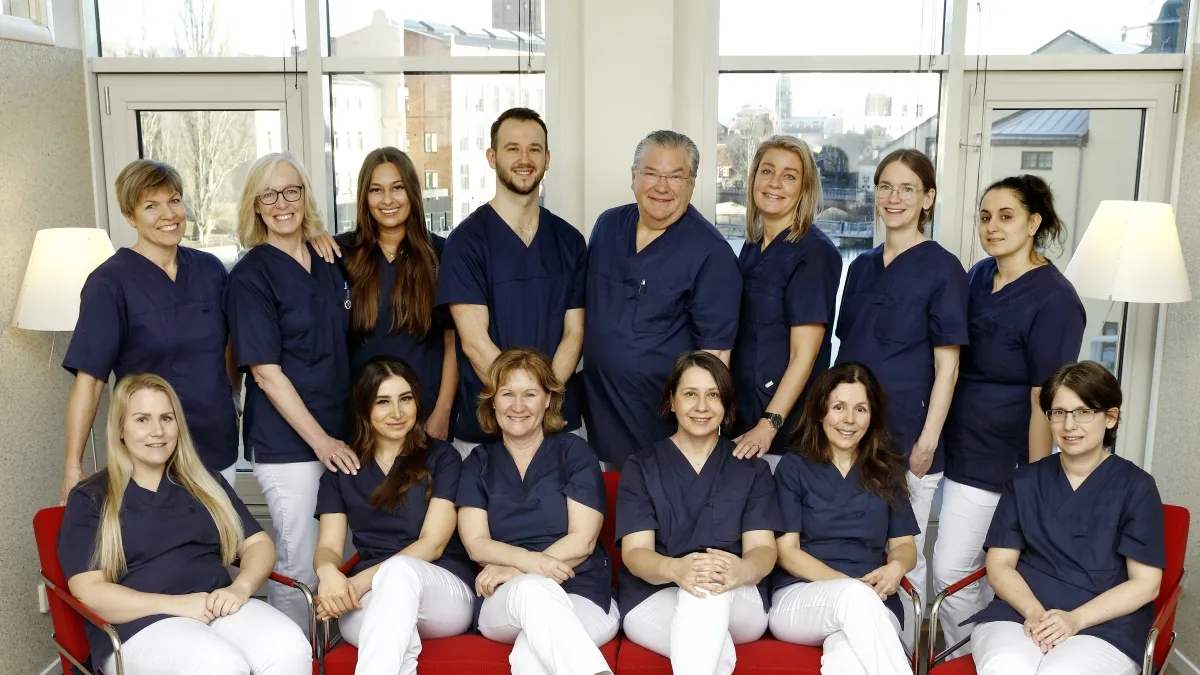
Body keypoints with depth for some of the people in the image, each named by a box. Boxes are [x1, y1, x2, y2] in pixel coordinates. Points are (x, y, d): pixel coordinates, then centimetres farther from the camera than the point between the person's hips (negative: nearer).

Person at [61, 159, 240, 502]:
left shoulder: (209, 269, 3)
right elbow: (88, 378, -14)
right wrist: (73, 468, -17)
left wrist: (233, 396, 11)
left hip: (219, 448, 5)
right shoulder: (110, 283, -10)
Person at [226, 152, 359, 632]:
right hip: (286, 443, -6)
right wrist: (320, 440, -16)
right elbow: (266, 373, -12)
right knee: (299, 569, 1)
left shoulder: (329, 263, 10)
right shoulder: (251, 275, -8)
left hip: (338, 436, 6)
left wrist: (342, 433, 13)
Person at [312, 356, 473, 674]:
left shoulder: (442, 458, 8)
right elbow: (328, 547, 9)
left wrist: (361, 581, -17)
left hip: (446, 592, -1)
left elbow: (432, 544, -3)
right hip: (367, 602, 1)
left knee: (400, 570, -40)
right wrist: (328, 572, -18)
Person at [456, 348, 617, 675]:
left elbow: (582, 541, -1)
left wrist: (513, 569, -12)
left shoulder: (575, 452, 8)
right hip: (504, 603, 2)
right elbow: (476, 544, 1)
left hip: (584, 598, -2)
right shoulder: (479, 462, 14)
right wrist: (529, 561, -19)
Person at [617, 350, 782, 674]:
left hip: (738, 603, 2)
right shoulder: (640, 468, 8)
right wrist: (675, 569, -30)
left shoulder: (753, 468, 12)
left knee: (712, 585, -36)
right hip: (652, 598, -2)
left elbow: (762, 548, 0)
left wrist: (741, 570, -28)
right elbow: (635, 552, -4)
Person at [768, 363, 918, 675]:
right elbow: (787, 551, 0)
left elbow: (904, 544, 15)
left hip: (873, 606, 1)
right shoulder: (793, 467, 7)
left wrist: (895, 568, -11)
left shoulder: (887, 471, 16)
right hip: (798, 599, -1)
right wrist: (851, 586, -15)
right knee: (854, 596, -38)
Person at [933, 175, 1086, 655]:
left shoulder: (1053, 299, -16)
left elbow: (1044, 401, -16)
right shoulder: (979, 275, 6)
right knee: (982, 569, 17)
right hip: (960, 444, 7)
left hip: (998, 458, -7)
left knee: (952, 569, -3)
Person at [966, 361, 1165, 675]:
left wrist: (1075, 619, -14)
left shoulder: (1136, 487, 5)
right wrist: (1033, 611, -12)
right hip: (1019, 613, 2)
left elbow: (1145, 583, 0)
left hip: (1105, 625, -1)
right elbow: (999, 565, 8)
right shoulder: (1025, 481, 12)